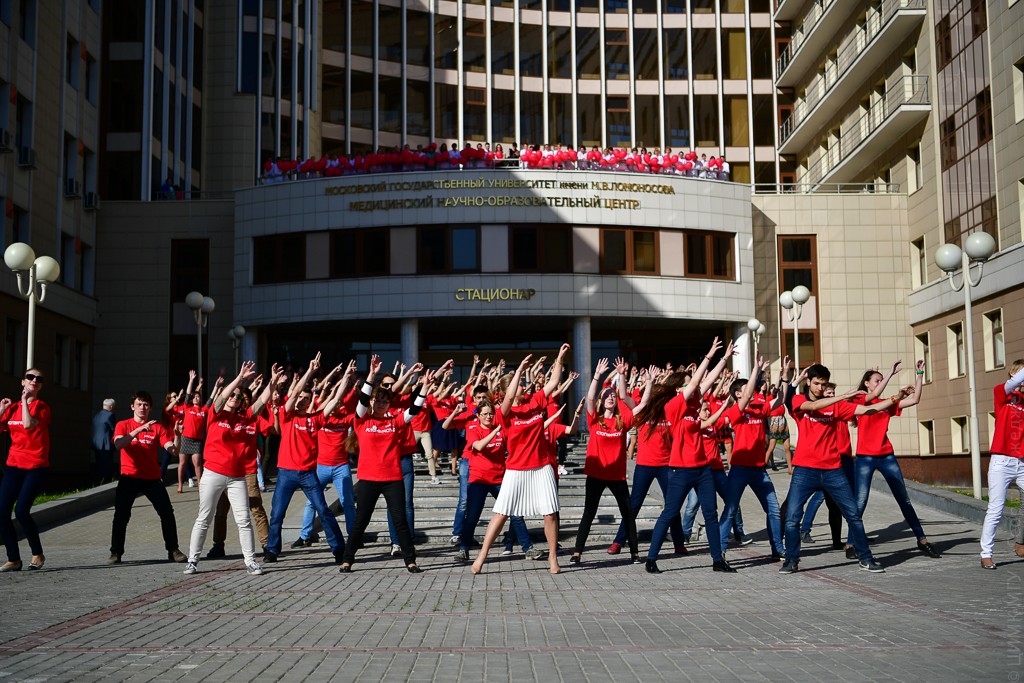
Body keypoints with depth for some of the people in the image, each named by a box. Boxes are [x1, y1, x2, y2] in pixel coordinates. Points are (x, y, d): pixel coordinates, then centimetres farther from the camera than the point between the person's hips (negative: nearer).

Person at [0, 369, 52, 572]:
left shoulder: (42, 407, -3)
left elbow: (29, 424, -23)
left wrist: (25, 400, -16)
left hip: (36, 467, -5)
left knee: (21, 511, -16)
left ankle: (37, 554, 5)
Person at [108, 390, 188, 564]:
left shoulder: (157, 426, 4)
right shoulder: (123, 425, 3)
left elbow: (173, 450, -5)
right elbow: (118, 444, -18)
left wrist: (177, 435, -24)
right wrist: (139, 430, -28)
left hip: (152, 478, 1)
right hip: (129, 477, -1)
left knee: (167, 513, -5)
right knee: (121, 516, -7)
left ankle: (173, 550, 5)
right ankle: (116, 553, 4)